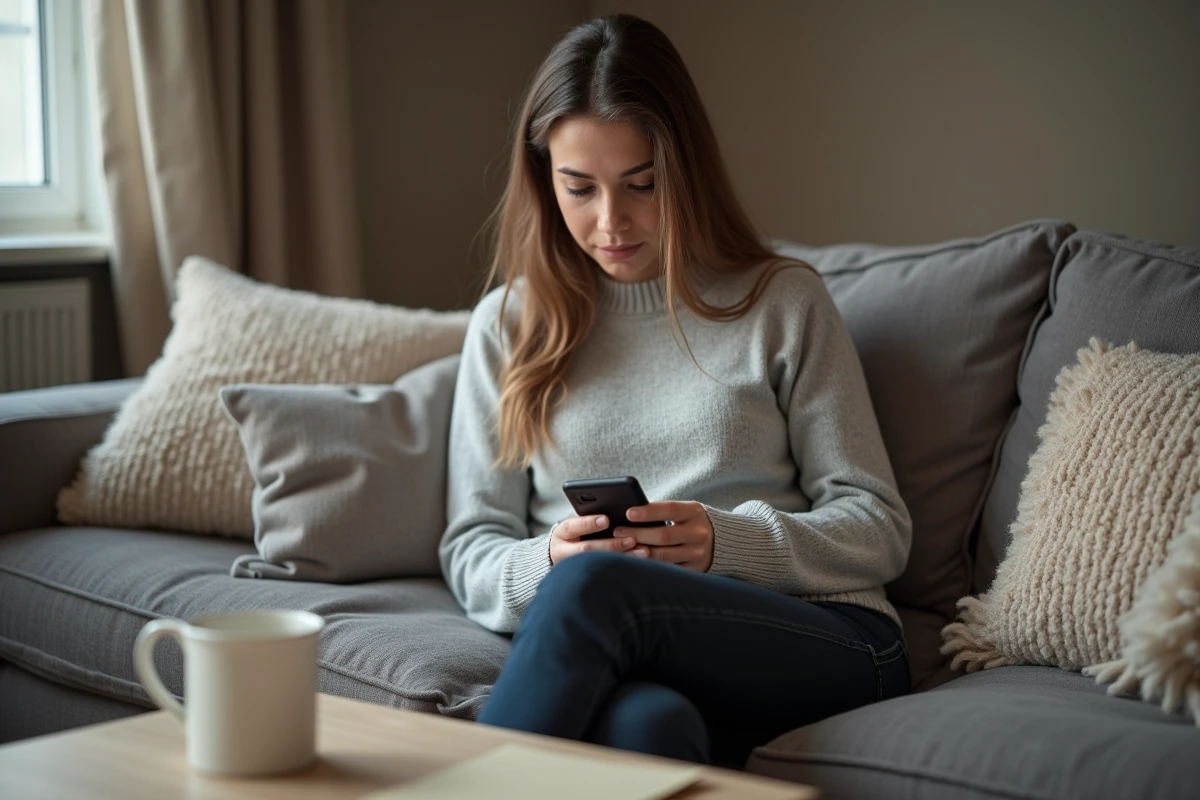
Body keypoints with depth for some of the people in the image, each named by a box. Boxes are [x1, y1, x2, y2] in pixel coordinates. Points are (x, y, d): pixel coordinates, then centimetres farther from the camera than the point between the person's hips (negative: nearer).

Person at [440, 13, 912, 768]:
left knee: (591, 584, -33)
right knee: (646, 723, -39)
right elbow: (469, 550, 13)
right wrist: (545, 562, -11)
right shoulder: (508, 324, 16)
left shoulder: (783, 301, 10)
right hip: (617, 664, 1)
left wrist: (727, 542, -13)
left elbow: (879, 529, 7)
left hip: (826, 640, -1)